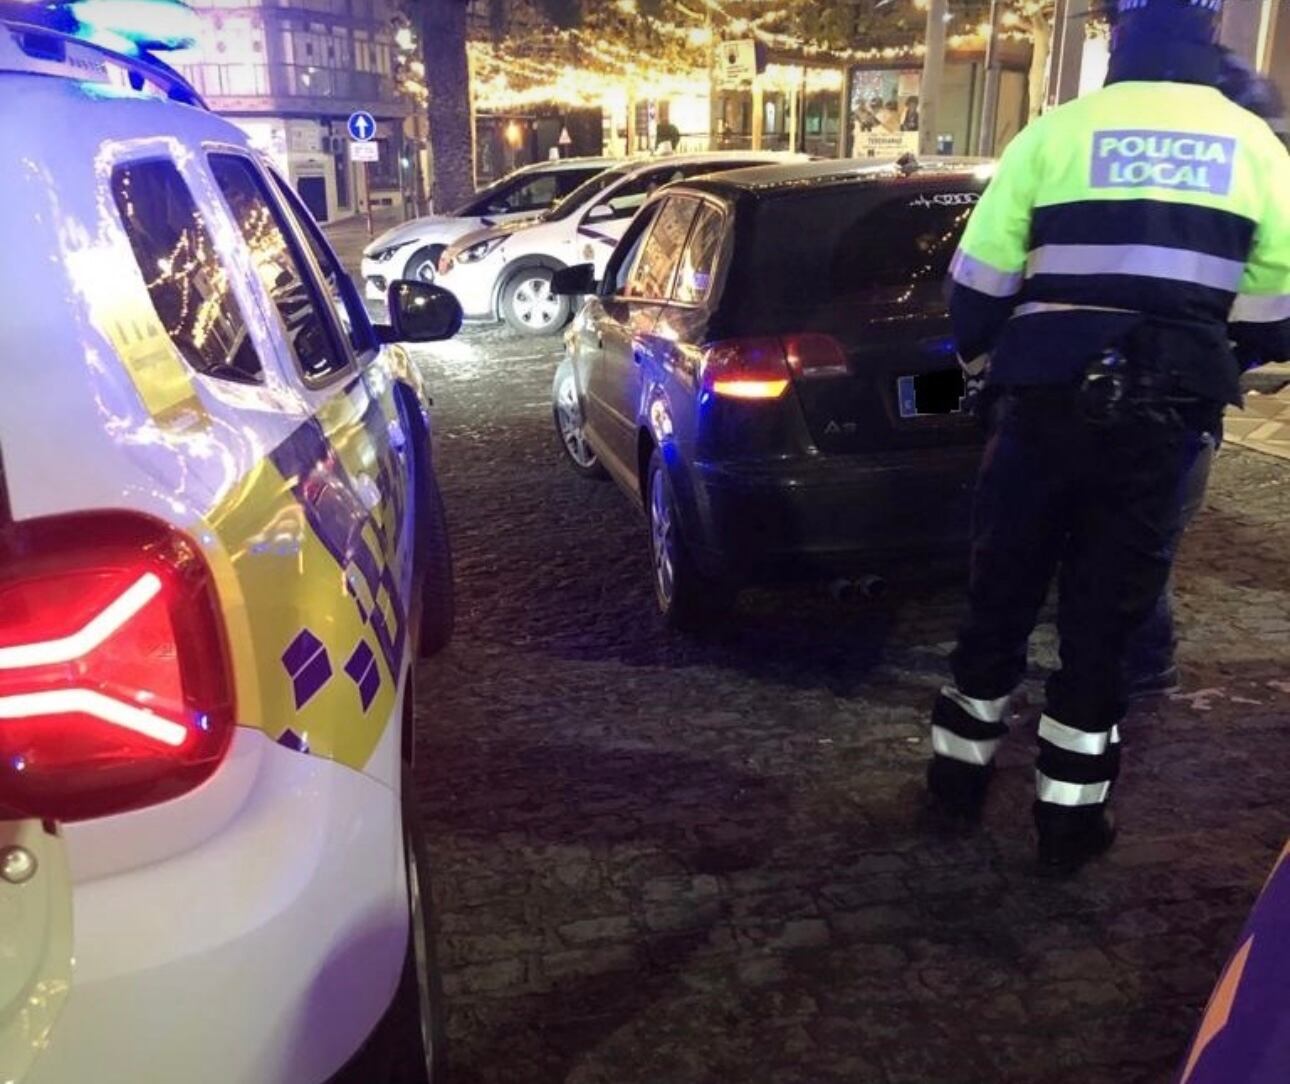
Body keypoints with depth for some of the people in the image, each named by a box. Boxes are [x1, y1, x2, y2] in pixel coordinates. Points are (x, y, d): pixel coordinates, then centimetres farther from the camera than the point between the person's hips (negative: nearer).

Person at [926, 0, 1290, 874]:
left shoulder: (1057, 130, 2)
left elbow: (977, 279, 1)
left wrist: (984, 366, 19)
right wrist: (1219, 375, 28)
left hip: (1046, 398, -1)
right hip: (1165, 410, 1)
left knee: (1002, 594, 13)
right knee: (1105, 614, 9)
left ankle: (961, 772, 26)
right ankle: (1071, 816, 16)